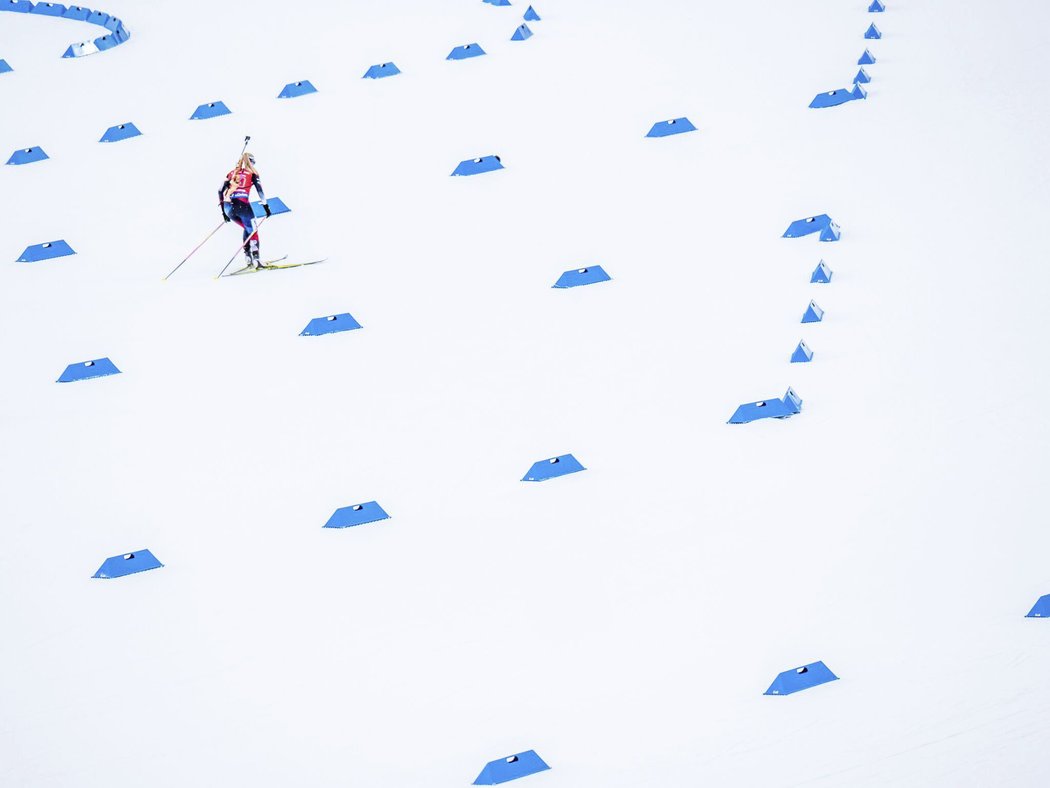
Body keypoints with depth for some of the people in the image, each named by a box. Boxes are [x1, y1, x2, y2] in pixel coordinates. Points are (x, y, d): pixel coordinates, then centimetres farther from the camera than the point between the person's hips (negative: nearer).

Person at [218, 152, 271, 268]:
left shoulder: (232, 173, 23)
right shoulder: (252, 173, 12)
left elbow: (221, 190, 18)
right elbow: (260, 190, 1)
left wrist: (223, 211, 21)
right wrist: (266, 206, 7)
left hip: (228, 206, 4)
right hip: (242, 205, -4)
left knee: (247, 229, 24)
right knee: (253, 231, 7)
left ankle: (247, 256, 13)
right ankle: (255, 259, -8)